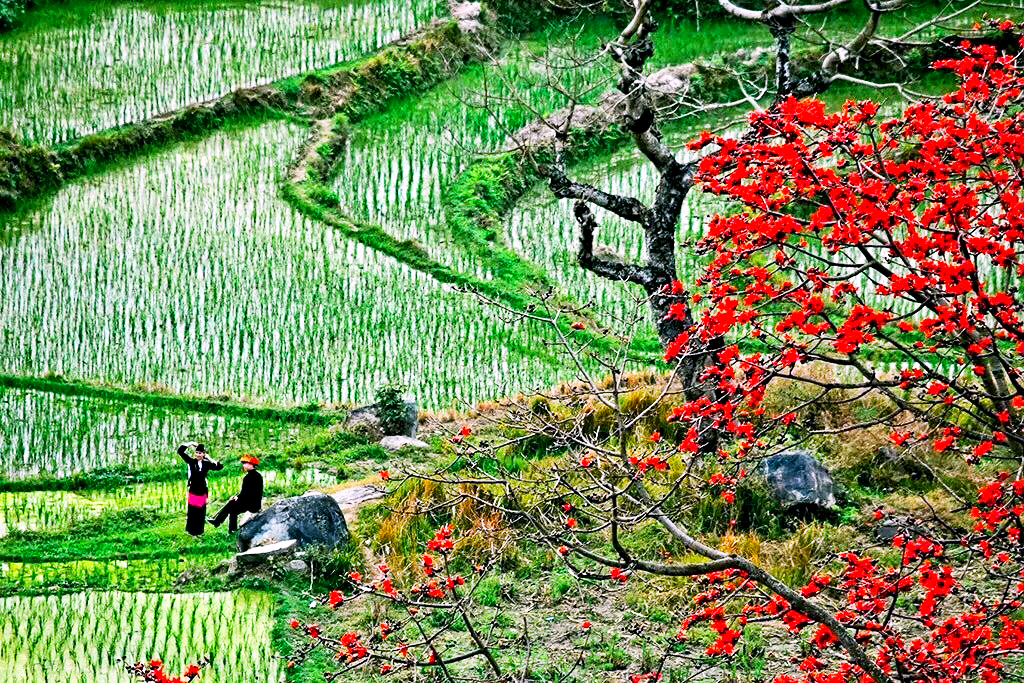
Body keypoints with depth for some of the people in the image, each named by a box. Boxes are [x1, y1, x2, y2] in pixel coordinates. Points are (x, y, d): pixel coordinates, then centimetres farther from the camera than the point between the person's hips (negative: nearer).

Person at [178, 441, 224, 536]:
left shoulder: (206, 464, 7)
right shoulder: (191, 461, 0)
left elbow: (220, 467, 11)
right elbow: (180, 451, -4)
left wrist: (210, 459, 4)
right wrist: (190, 444, -5)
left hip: (202, 492, 3)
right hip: (193, 491, -3)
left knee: (201, 513, 8)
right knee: (192, 512, 2)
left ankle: (199, 531, 19)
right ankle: (192, 531, 12)